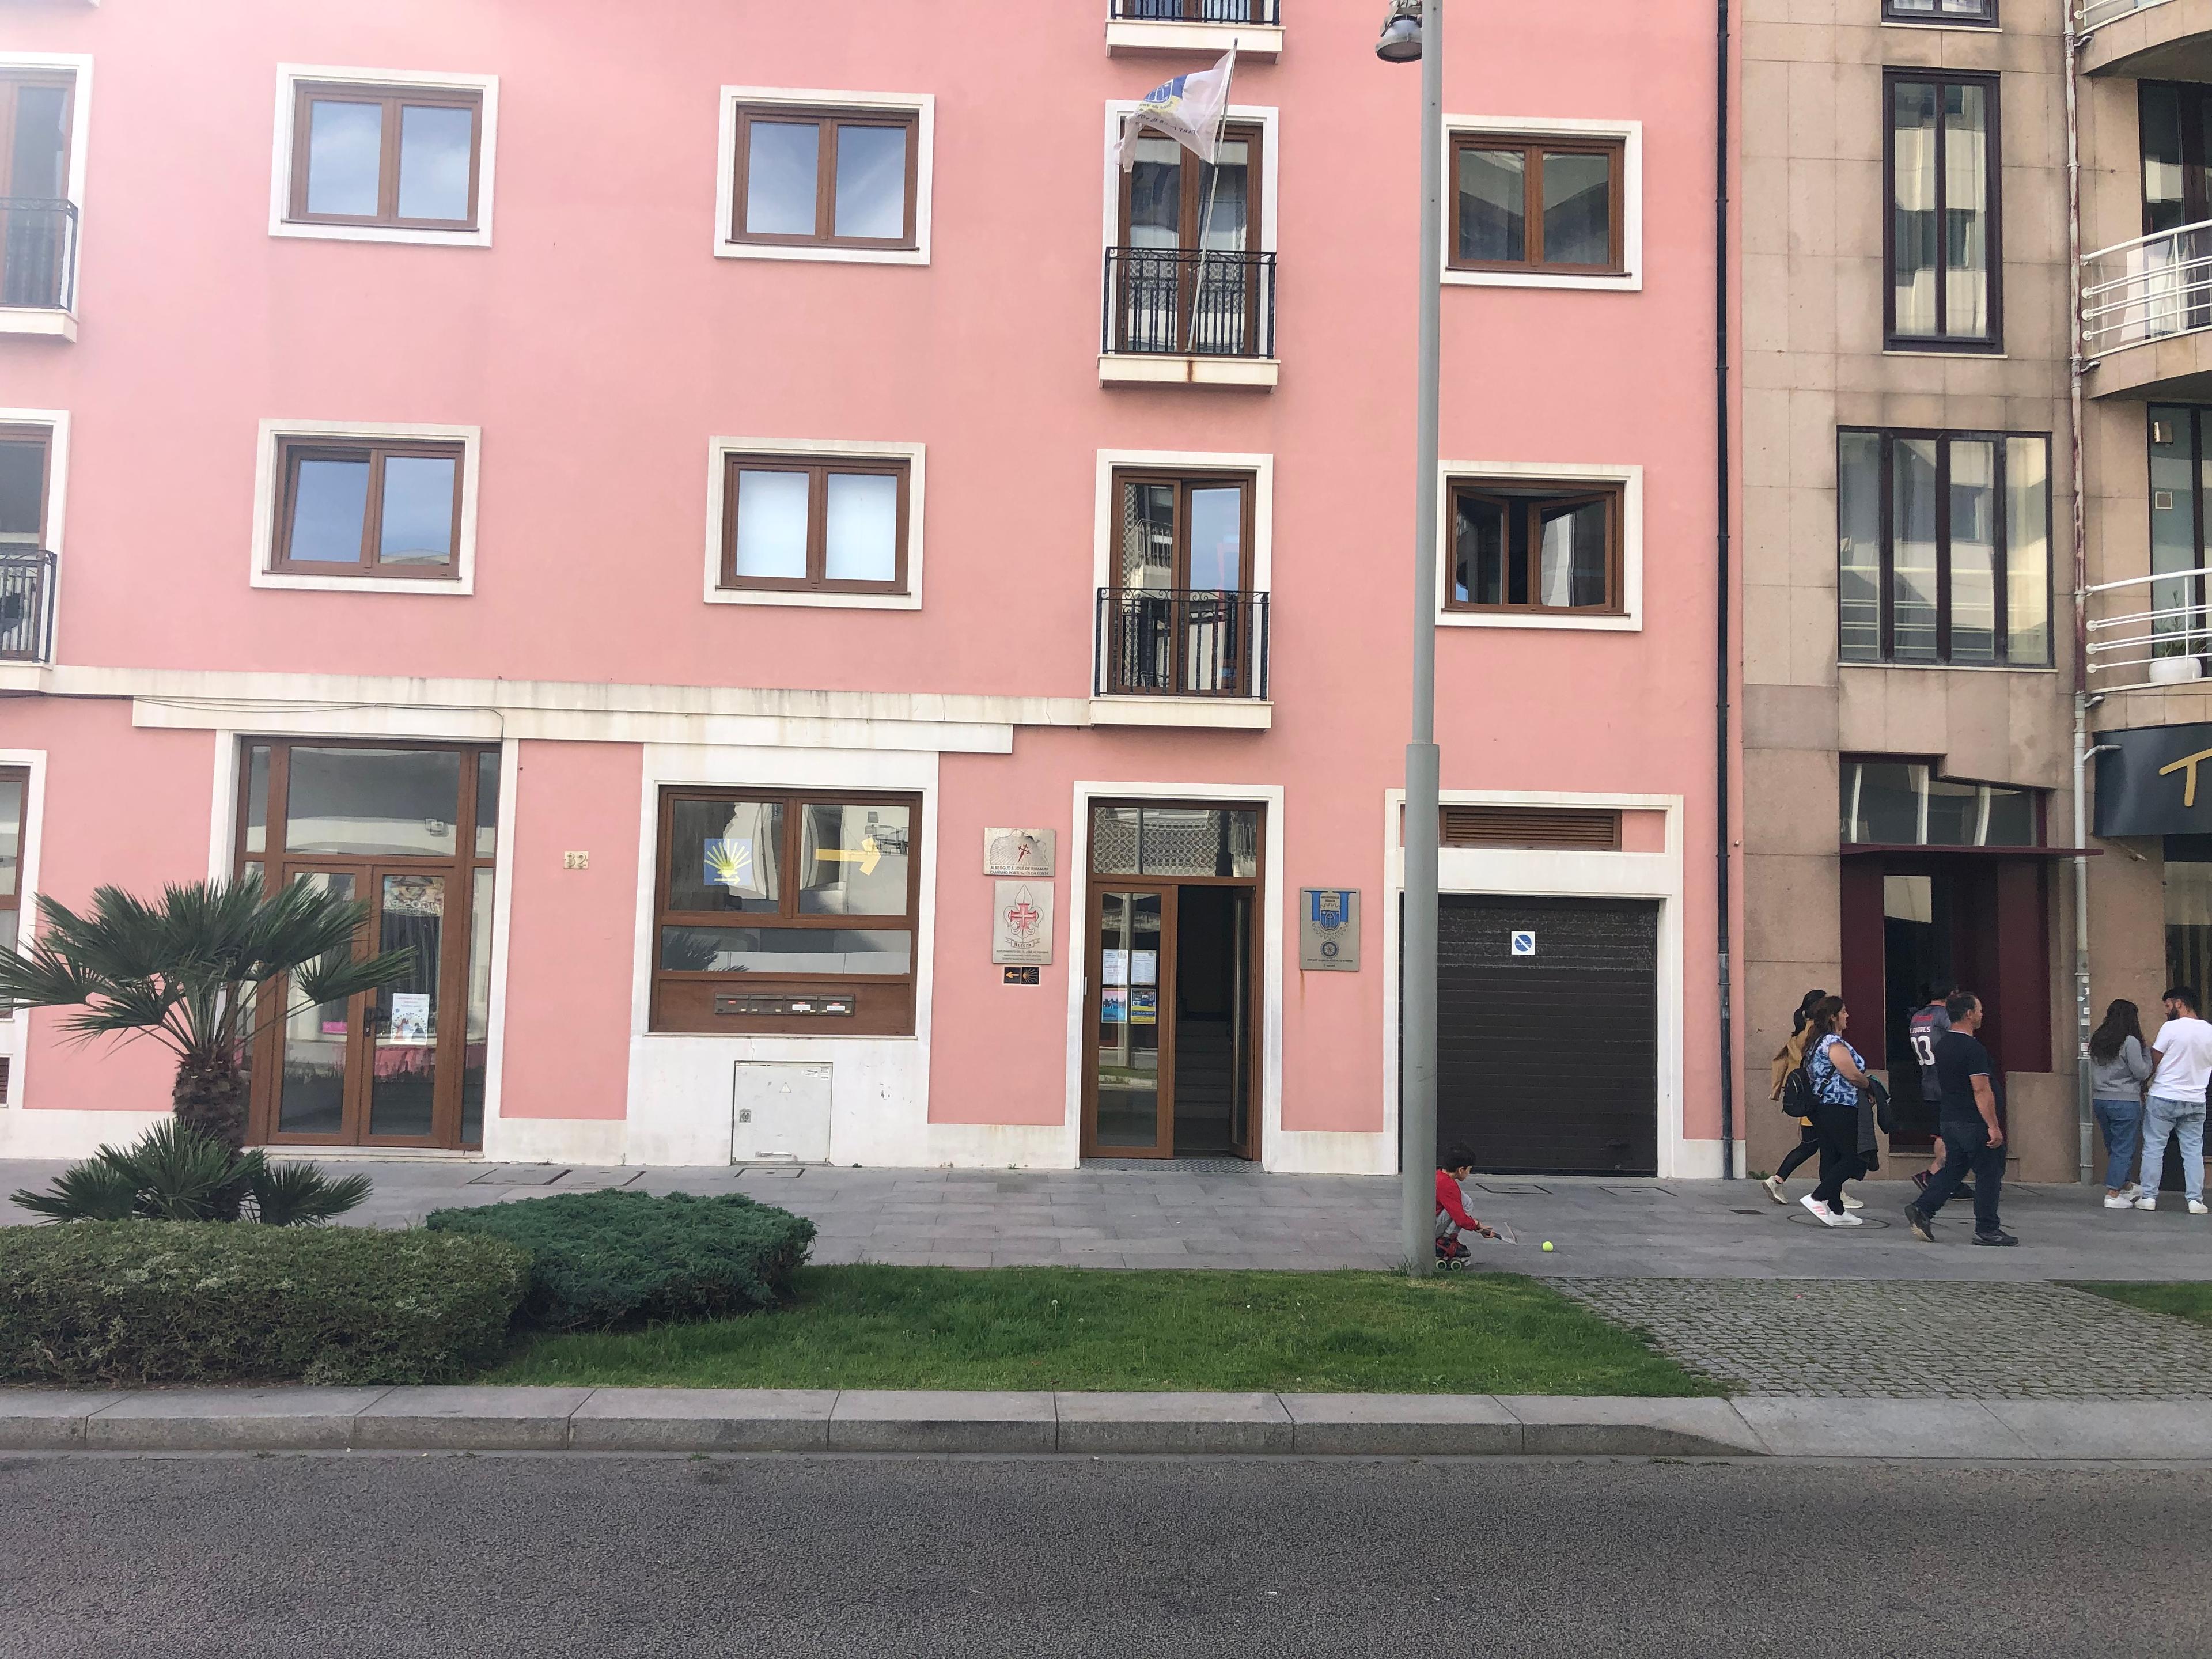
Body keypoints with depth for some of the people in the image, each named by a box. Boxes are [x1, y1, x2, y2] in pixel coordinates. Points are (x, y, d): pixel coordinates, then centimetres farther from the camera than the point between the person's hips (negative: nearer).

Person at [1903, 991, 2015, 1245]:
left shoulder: (1943, 1044, 10)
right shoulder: (1973, 1049, -18)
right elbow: (1982, 1091, -22)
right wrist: (1994, 1126, -20)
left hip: (1949, 1119, 8)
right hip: (1974, 1124, -8)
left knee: (1953, 1169, 16)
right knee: (1988, 1175, 3)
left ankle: (1922, 1210, 5)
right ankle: (1987, 1231, 9)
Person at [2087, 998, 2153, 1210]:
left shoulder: (2097, 1041, 8)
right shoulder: (2130, 1042, -12)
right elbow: (2141, 1073, -8)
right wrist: (2147, 1056, 6)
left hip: (2100, 1100, 7)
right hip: (2125, 1102, -7)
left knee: (2114, 1147, 17)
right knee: (2123, 1149, 0)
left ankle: (2127, 1187, 31)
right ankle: (2113, 1195, -1)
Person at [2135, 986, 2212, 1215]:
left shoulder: (2171, 1028, -13)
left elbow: (2153, 1063, -7)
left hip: (2164, 1099, -5)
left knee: (2153, 1148, 3)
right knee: (2193, 1151, 8)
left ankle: (2148, 1196, 4)